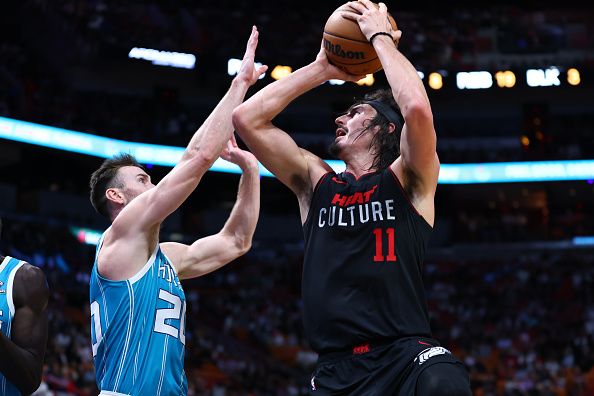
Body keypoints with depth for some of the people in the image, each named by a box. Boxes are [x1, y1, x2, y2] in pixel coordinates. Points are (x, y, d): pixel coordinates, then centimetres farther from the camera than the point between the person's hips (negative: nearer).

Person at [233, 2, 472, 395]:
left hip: (405, 356, -5)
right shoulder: (316, 181, 18)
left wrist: (381, 36, 0)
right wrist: (322, 68, 16)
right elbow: (246, 118, 11)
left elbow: (418, 109, -14)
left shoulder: (409, 179, 7)